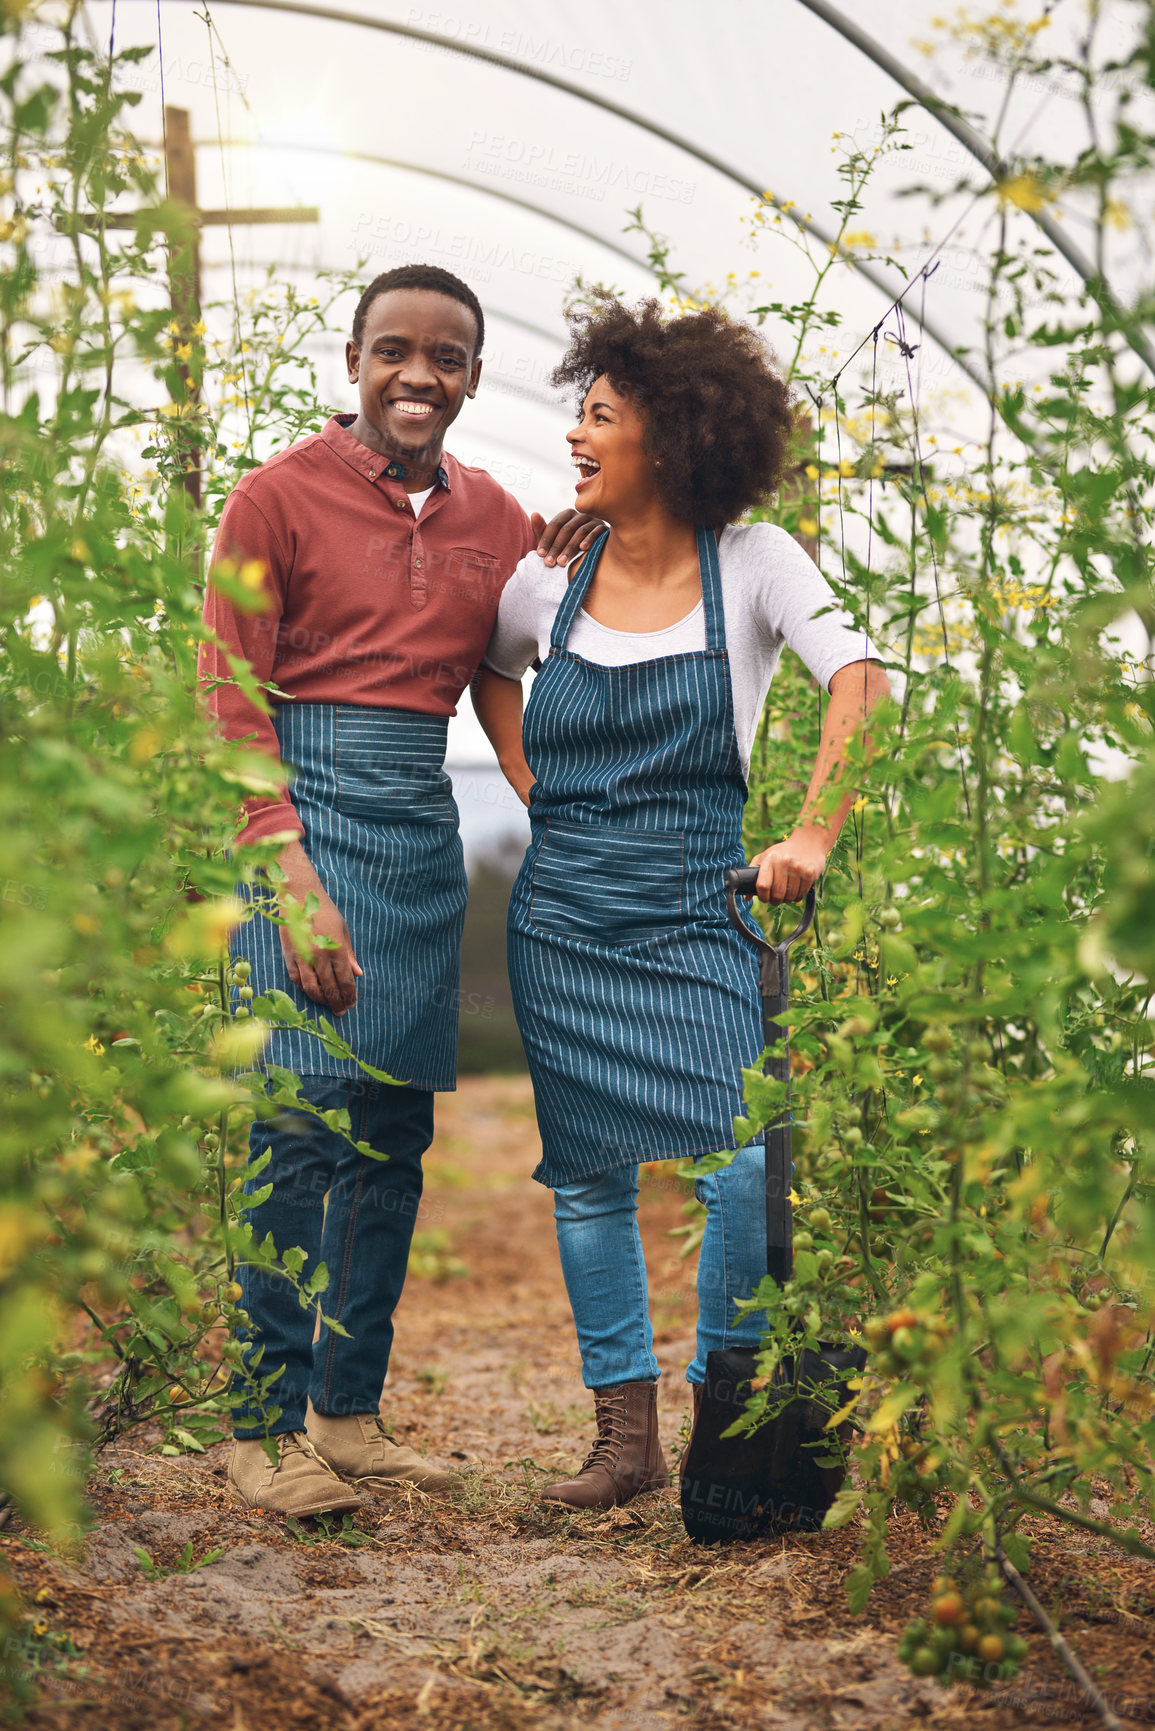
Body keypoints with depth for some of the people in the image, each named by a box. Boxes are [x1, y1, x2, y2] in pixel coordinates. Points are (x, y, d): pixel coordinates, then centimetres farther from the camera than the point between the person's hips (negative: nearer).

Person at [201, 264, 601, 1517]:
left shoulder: (492, 515, 13)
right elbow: (231, 702, -7)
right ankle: (266, 1427, 1)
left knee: (397, 1131, 7)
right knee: (304, 1122, -10)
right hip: (305, 812, -5)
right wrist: (294, 879, -18)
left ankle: (349, 1412, 17)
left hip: (427, 825, 6)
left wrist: (556, 580, 3)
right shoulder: (279, 496, -2)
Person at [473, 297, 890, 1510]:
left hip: (697, 909, -3)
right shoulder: (548, 580, 4)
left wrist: (813, 837, -18)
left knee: (741, 1164, -12)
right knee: (589, 1176, 5)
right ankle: (624, 1434, 16)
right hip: (563, 910, 3)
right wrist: (531, 786, 12)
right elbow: (489, 671, 24)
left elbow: (860, 684, -12)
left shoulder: (752, 562, -4)